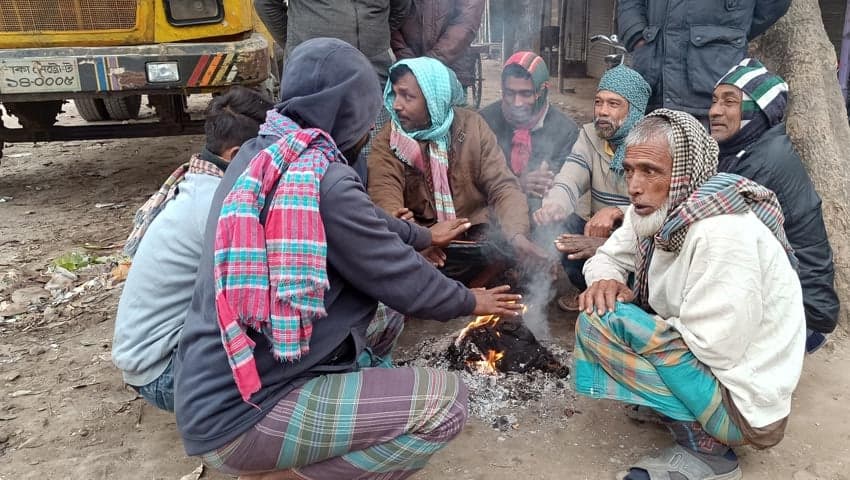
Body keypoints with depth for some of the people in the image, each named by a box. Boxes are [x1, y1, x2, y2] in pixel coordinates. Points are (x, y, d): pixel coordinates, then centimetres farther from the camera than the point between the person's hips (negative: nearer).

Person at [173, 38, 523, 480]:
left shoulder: (259, 152, 5)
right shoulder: (323, 180, -23)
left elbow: (365, 224, 19)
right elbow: (401, 278, -11)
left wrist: (426, 236, 33)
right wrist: (469, 301, 9)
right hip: (237, 413, -9)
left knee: (384, 305, 16)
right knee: (445, 401, -12)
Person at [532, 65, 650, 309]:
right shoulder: (589, 136, 2)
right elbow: (567, 184, -12)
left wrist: (616, 213, -38)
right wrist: (554, 206, -35)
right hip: (599, 233, 5)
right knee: (554, 224, -19)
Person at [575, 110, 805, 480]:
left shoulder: (722, 232, -29)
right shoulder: (655, 211, -3)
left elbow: (713, 347, -29)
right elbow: (610, 255, 11)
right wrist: (605, 281, -15)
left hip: (744, 403, -9)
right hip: (699, 357, 9)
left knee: (598, 323, -22)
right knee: (600, 303, 10)